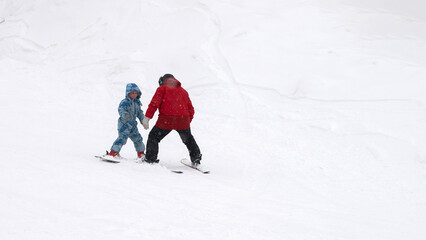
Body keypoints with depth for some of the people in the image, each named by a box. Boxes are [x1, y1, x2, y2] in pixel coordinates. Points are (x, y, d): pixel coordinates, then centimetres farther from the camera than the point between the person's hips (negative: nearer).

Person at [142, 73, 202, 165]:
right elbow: (190, 109, 22)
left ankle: (150, 158, 5)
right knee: (188, 139, 26)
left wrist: (147, 118, -8)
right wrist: (188, 121, 32)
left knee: (153, 137, 12)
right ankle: (196, 157, 22)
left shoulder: (162, 89, 9)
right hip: (183, 120, 4)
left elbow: (154, 103, -4)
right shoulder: (183, 91, 24)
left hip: (166, 120, -4)